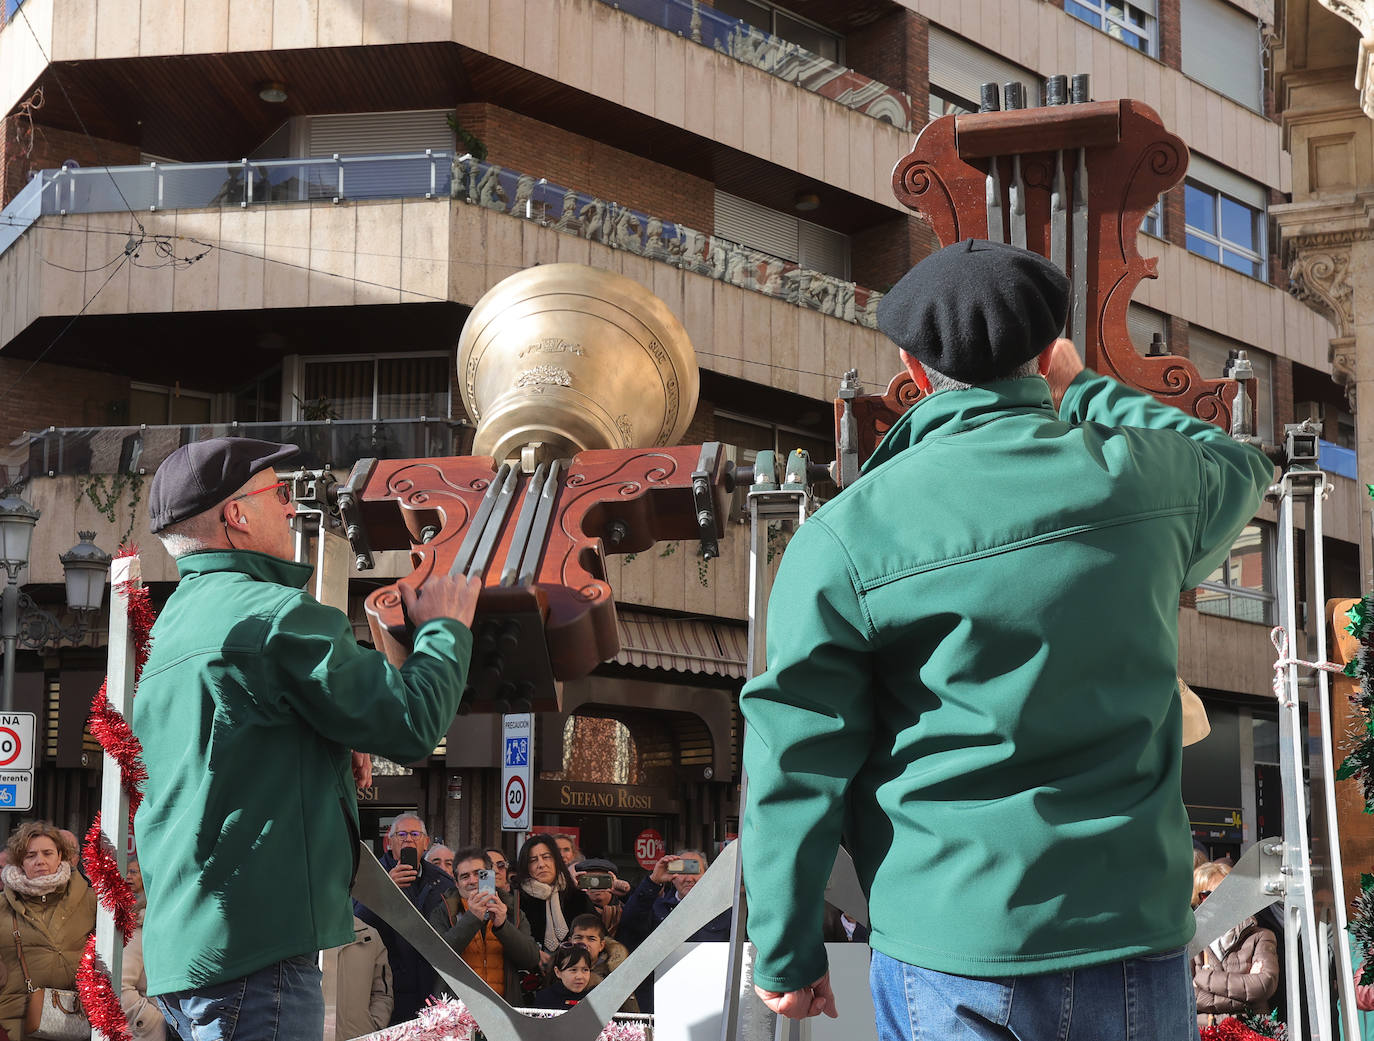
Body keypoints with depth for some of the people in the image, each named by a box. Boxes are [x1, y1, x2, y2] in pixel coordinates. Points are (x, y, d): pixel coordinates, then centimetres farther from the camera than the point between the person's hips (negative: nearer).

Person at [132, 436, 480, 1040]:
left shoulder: (172, 623, 17)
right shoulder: (274, 612, -13)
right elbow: (414, 723, -14)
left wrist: (328, 756, 12)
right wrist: (445, 627, 4)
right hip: (256, 948, -10)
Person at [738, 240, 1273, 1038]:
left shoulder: (846, 536, -8)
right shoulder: (1142, 480, -1)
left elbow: (799, 763, -5)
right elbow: (1238, 471, 25)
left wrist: (788, 953, 7)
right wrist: (1084, 391, 36)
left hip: (953, 971, -2)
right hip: (1141, 950, 2)